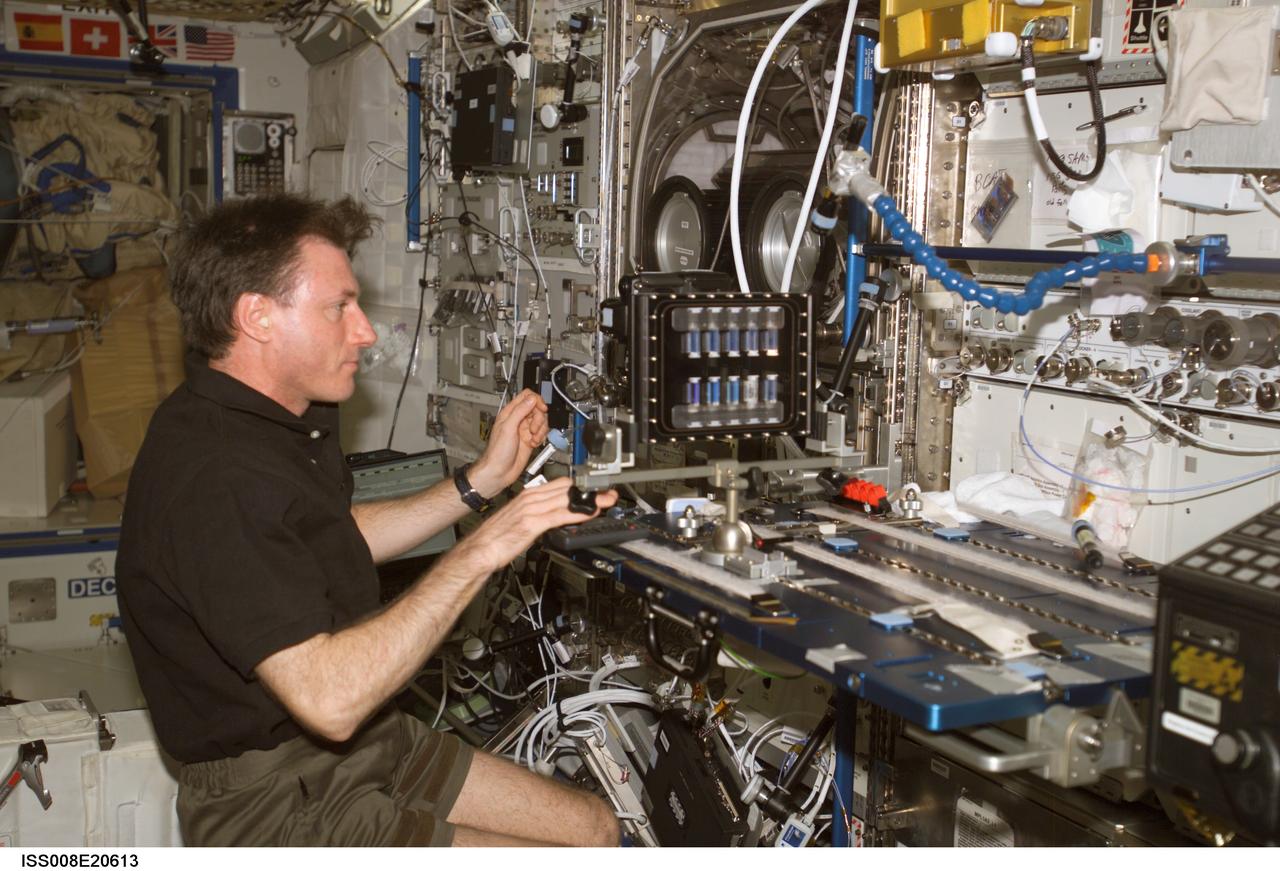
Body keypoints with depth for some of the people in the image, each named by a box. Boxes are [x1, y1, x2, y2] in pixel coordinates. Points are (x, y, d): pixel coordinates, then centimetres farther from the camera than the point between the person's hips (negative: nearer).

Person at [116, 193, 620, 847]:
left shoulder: (285, 423, 7)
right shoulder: (211, 477, -27)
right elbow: (331, 698, -32)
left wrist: (483, 479, 13)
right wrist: (480, 552, -28)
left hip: (370, 744, 10)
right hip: (279, 806, -10)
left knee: (594, 828, 9)